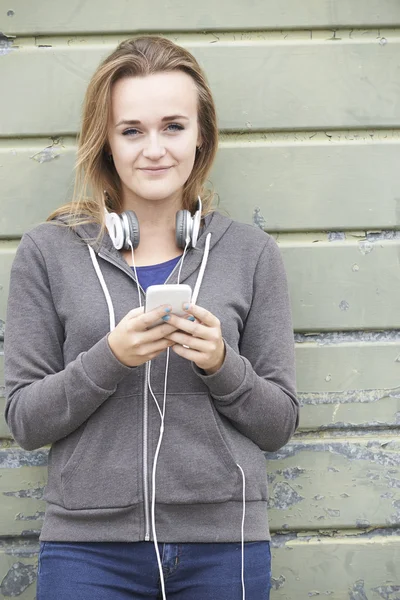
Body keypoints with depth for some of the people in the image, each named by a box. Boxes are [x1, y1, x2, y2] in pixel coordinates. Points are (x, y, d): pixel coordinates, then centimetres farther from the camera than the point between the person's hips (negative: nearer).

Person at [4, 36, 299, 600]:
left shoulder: (251, 252, 3)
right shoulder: (48, 251, 1)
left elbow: (280, 423, 4)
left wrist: (221, 364, -14)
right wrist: (109, 358, -16)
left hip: (224, 539, 1)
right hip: (87, 545, -1)